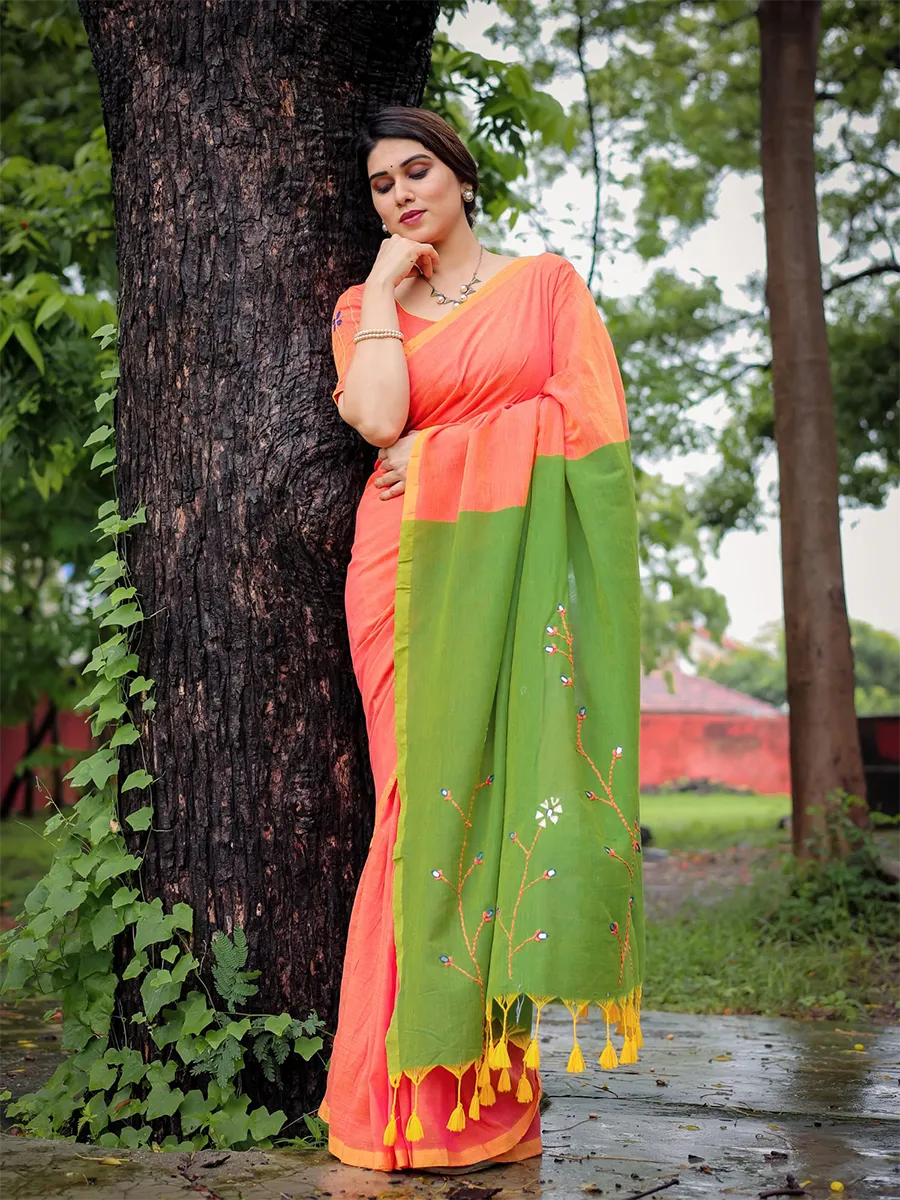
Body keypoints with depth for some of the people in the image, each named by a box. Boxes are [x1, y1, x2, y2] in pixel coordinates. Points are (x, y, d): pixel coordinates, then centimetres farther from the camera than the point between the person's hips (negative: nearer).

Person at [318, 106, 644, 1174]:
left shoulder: (546, 281, 13)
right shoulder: (365, 305, 16)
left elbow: (591, 417, -1)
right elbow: (378, 415, -5)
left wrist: (443, 448, -2)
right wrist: (386, 280, 4)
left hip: (520, 566, -1)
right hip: (414, 568, 1)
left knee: (510, 788, -6)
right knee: (428, 795, -6)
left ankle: (488, 1090, 1)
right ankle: (417, 1096, 0)